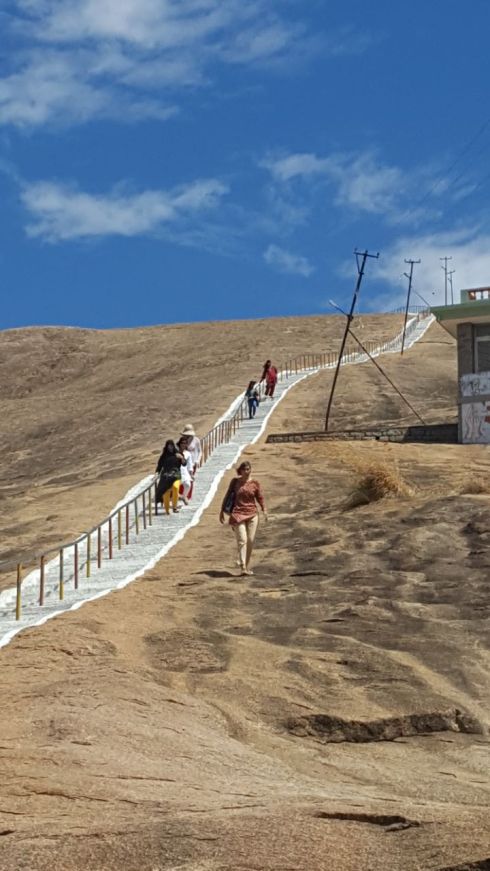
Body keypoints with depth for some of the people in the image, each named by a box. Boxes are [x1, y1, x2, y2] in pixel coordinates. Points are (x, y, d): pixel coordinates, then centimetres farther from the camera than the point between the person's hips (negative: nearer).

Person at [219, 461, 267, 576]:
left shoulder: (255, 483, 4)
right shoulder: (235, 481, 4)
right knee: (242, 540, -12)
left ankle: (247, 565, 16)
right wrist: (222, 511, 11)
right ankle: (243, 567, -19)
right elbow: (227, 496, 11)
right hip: (238, 514, -2)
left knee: (251, 540, 2)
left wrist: (264, 509, -8)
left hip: (252, 514, 2)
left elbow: (260, 498, 8)